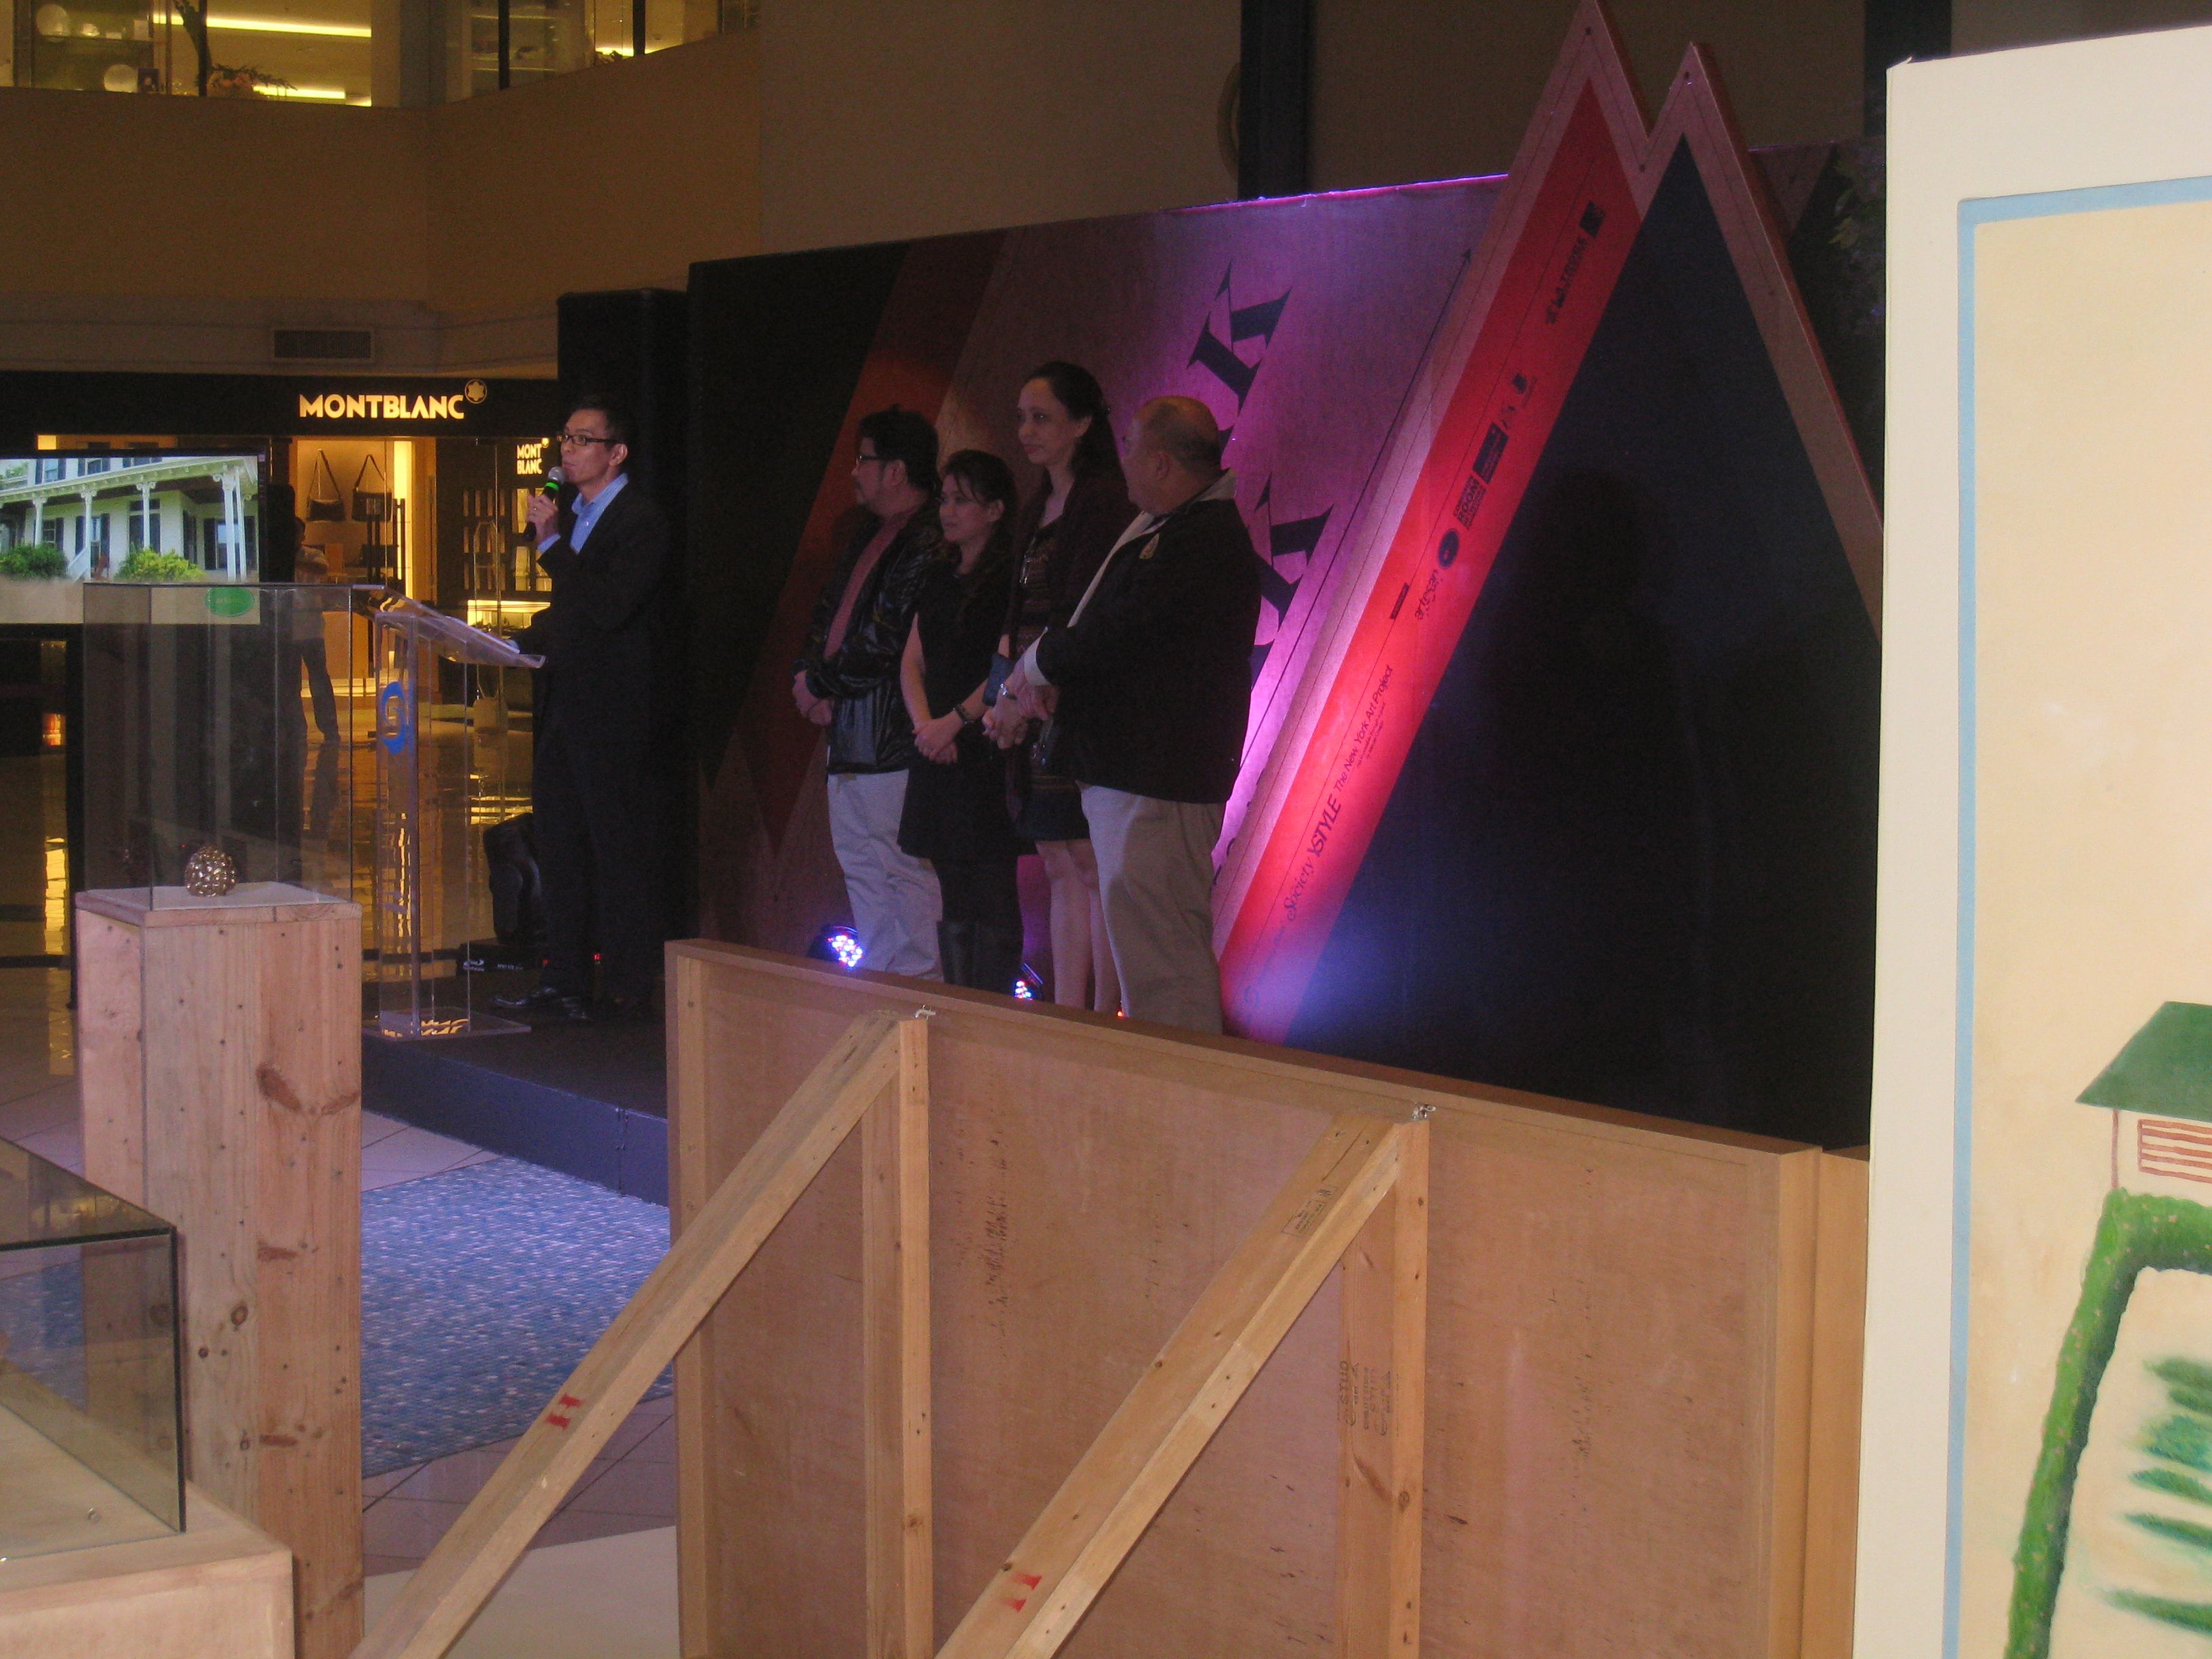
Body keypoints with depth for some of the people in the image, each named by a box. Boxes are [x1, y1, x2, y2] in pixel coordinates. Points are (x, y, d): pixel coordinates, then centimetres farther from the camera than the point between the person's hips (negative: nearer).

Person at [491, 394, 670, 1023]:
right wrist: (524, 642, 10)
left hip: (610, 710, -9)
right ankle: (565, 980, 19)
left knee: (618, 849, -3)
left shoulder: (641, 519, -11)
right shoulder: (572, 514, 15)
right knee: (559, 842, 12)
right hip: (562, 702, 9)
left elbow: (607, 607, -23)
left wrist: (552, 542, -20)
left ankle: (629, 988, 3)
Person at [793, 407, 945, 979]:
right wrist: (806, 676, 2)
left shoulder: (929, 545, -16)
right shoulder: (868, 535, 17)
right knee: (861, 868, 15)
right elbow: (829, 612, 21)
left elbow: (887, 645, -20)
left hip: (893, 740, -11)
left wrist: (819, 683, -8)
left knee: (906, 873, -7)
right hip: (846, 732, 11)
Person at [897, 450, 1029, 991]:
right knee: (953, 900, 10)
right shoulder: (940, 577, 17)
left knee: (991, 897, -7)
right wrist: (925, 724, -2)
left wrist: (953, 721, -14)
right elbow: (912, 661, 14)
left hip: (987, 751, -8)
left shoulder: (1011, 577, -7)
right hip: (938, 755, 8)